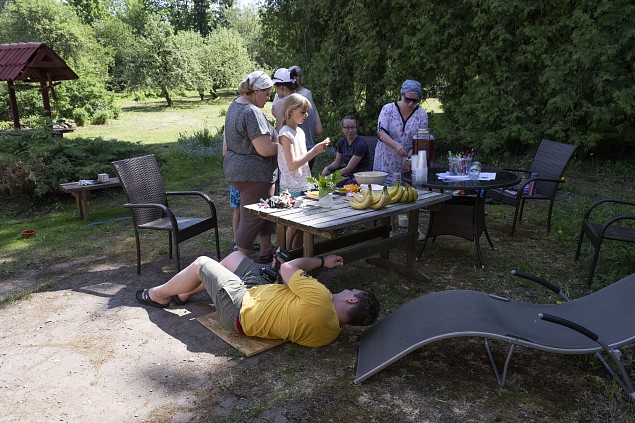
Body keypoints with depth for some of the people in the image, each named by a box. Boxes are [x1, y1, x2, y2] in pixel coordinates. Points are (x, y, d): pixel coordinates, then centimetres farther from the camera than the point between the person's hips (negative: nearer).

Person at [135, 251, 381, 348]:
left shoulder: (320, 299, -38)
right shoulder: (332, 332, -12)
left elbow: (287, 268, -23)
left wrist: (321, 261, -9)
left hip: (240, 308, -8)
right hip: (261, 293, 8)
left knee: (201, 263, 6)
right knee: (235, 256, 21)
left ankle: (158, 295, 34)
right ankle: (185, 294, 40)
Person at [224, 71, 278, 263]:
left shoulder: (235, 104, 10)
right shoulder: (252, 113, -22)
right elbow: (265, 149, -27)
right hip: (253, 175, -11)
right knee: (251, 220, 0)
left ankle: (266, 251, 34)